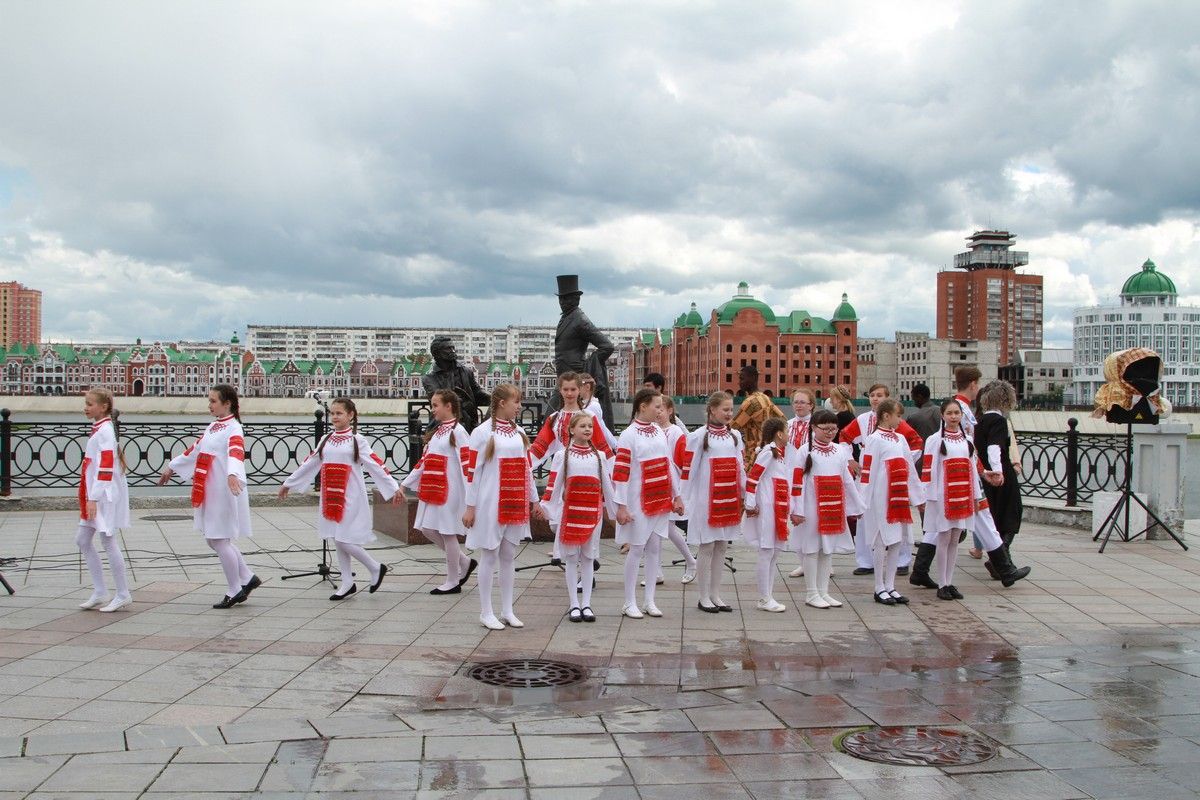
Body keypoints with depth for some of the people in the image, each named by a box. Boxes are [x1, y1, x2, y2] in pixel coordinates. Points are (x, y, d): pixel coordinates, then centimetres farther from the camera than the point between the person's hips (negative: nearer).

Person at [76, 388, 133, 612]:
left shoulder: (104, 431, -15)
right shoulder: (98, 429, 14)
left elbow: (106, 467, -22)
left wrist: (94, 498, -24)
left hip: (105, 497, -10)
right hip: (94, 496, 10)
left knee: (108, 542, -3)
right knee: (82, 540, 11)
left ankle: (123, 594, 6)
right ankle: (100, 593, 17)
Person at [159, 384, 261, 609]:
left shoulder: (233, 428, -13)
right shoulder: (213, 426, 14)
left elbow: (236, 453, -34)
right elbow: (195, 449, 28)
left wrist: (233, 474, -53)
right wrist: (172, 467, 36)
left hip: (225, 493, -9)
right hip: (209, 492, 9)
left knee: (219, 541, -2)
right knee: (214, 540, 13)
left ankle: (234, 591, 12)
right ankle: (247, 578, 24)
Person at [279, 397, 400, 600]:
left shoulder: (357, 440, -4)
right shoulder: (326, 440, 11)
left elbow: (376, 465, -8)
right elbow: (309, 464, 20)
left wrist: (394, 488, -11)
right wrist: (288, 483, 24)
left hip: (351, 498, -6)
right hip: (330, 498, 6)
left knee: (343, 539, -12)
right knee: (337, 540, 8)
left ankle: (376, 568, 7)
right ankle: (347, 583, 18)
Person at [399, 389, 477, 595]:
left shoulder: (458, 431, -10)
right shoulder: (436, 432, 15)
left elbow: (467, 464, -16)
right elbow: (424, 461, 19)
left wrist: (471, 496, -22)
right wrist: (405, 485, 17)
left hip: (449, 491, -8)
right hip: (432, 491, 9)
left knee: (447, 533, -2)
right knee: (428, 530, 8)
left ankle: (453, 582, 11)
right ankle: (465, 562, 23)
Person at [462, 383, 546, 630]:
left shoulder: (519, 432, 10)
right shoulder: (482, 432, -8)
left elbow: (526, 468, 15)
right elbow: (472, 471, -8)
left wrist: (534, 501, 15)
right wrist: (470, 507, -10)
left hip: (515, 505, 6)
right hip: (491, 505, -5)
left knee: (509, 556, 10)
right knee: (490, 556, 1)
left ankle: (507, 611, 18)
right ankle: (486, 613, 9)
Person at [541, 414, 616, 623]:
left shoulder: (599, 456, 9)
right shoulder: (562, 456, 0)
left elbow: (607, 485, 12)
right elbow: (553, 486, -2)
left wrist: (615, 509, 11)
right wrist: (549, 511, -6)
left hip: (593, 513, 2)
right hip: (569, 513, -2)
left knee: (588, 558, 6)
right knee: (571, 558, 3)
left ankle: (586, 604, 10)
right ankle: (574, 604, 8)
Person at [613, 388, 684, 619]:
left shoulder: (660, 432, 8)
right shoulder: (628, 435, -11)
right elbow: (620, 473, -13)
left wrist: (676, 495, 13)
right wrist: (621, 506, -16)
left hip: (661, 501, 6)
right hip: (639, 503, -6)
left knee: (655, 548, 8)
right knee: (637, 549, 0)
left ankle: (649, 601, 15)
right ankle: (630, 603, 9)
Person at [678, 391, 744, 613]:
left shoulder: (735, 435, 8)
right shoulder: (698, 436, -8)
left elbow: (740, 467, 13)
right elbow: (688, 468, -7)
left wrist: (744, 494, 12)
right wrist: (686, 498, -8)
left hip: (729, 499, 5)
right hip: (707, 499, -5)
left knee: (721, 546, 10)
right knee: (707, 547, 0)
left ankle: (715, 595, 18)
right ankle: (704, 597, 9)